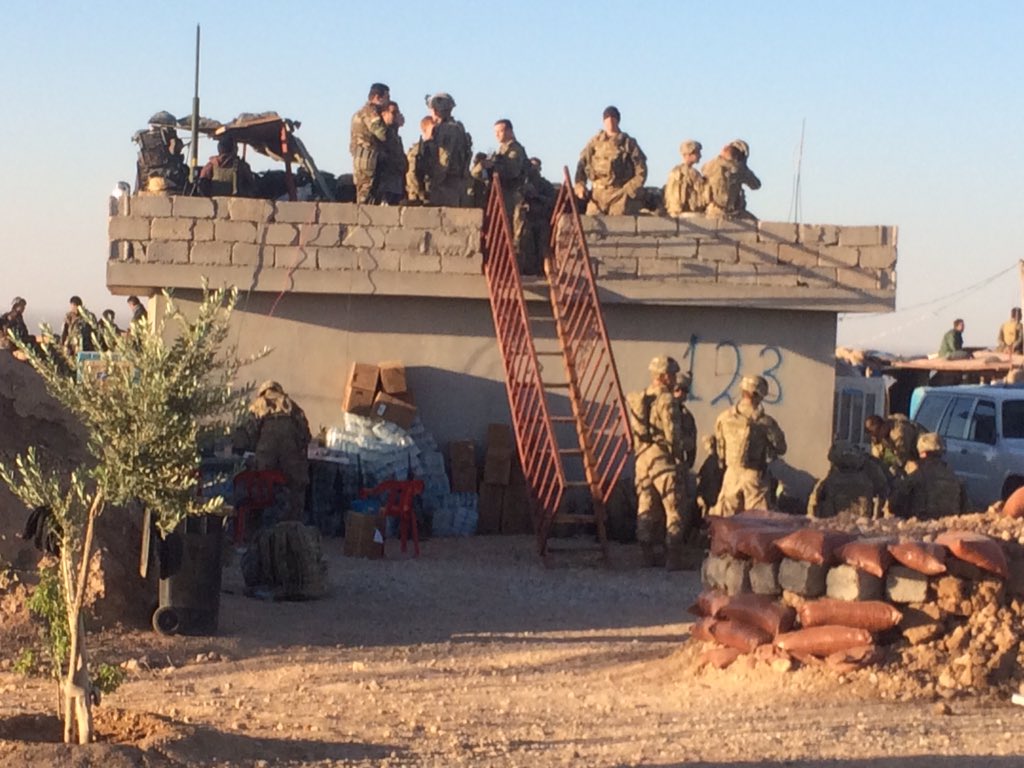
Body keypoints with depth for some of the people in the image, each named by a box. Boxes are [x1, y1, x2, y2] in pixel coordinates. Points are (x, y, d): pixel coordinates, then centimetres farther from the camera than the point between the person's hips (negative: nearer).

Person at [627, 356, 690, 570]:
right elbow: (672, 433, -15)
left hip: (642, 458, 8)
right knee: (674, 507, -3)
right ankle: (673, 556, -7)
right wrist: (678, 456, -5)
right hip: (663, 458, -8)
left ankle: (648, 554, 13)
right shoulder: (666, 400, -13)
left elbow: (632, 431, 14)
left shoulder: (638, 400, 11)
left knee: (646, 508, 11)